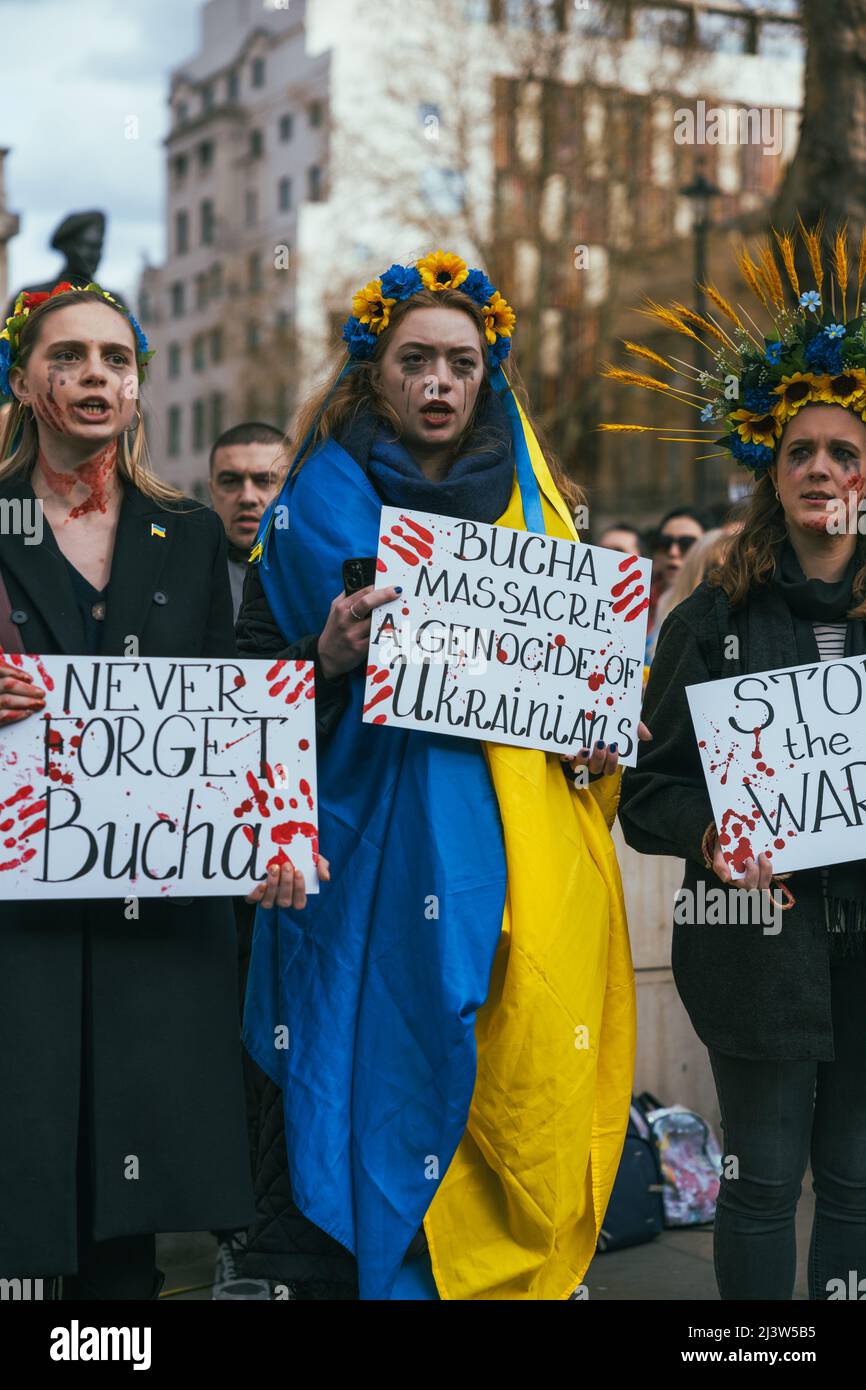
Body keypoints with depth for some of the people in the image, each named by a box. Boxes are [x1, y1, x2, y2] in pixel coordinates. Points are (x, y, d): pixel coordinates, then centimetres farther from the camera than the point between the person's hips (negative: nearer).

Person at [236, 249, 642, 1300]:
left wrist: (600, 736, 0)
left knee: (516, 1090, 0)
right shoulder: (317, 506, 5)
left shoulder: (533, 504, 14)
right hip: (369, 855, -2)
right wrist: (329, 659, -17)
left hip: (516, 862, 3)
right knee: (373, 1078, -4)